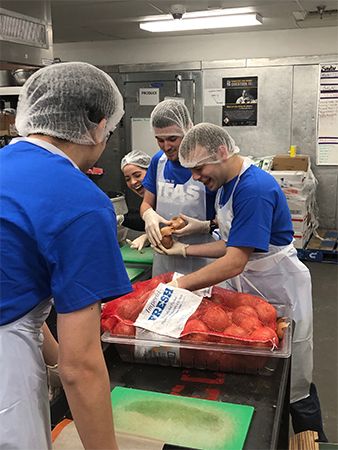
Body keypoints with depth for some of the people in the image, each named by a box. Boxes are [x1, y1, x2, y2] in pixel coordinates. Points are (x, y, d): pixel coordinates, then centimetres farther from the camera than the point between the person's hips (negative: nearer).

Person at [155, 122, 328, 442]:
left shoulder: (255, 188, -27)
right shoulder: (227, 185, 3)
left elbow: (234, 263, -32)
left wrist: (179, 285, -31)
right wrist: (186, 250, 1)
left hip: (279, 292, -8)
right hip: (247, 288, 9)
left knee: (294, 386, 8)